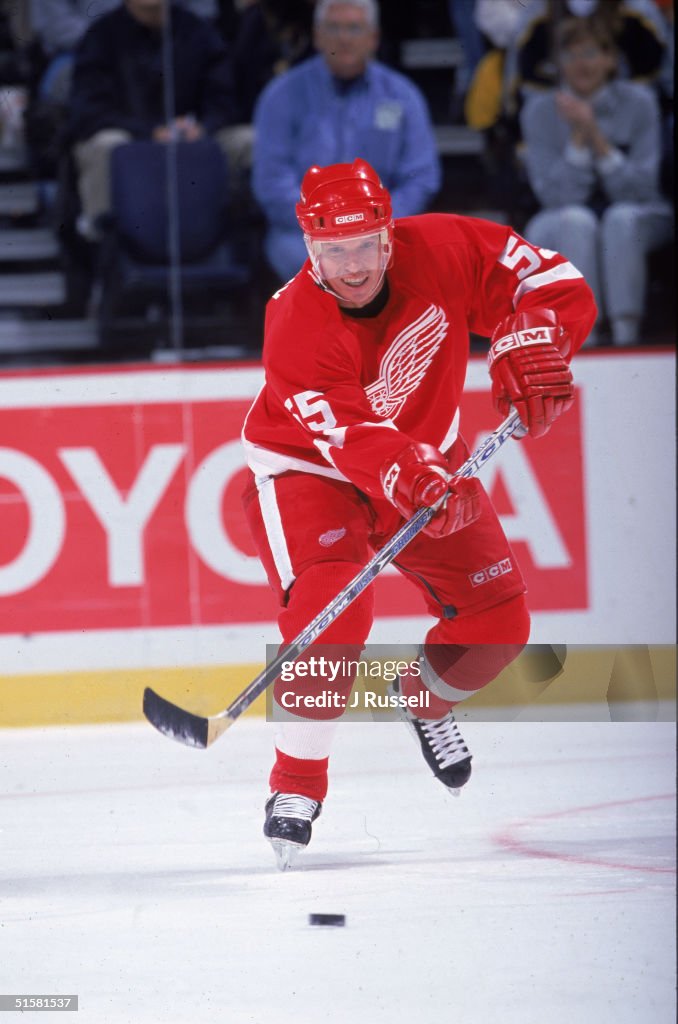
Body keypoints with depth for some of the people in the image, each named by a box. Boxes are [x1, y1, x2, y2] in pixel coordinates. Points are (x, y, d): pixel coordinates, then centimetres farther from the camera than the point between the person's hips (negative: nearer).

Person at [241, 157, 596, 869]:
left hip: (425, 455, 5)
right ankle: (296, 782, -17)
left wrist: (529, 344, -34)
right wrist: (421, 487, -57)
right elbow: (354, 441, -40)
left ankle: (426, 699, 33)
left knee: (498, 621, 0)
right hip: (306, 466, -5)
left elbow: (557, 285, -15)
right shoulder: (295, 327, -32)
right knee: (334, 607, -30)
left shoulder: (443, 251, -23)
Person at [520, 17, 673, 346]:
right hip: (561, 229, 0)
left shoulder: (638, 103, -6)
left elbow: (639, 190, -12)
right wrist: (578, 134, -22)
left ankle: (626, 334, -37)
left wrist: (596, 135, -23)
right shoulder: (540, 111, -5)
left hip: (633, 222, 0)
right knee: (576, 220, -34)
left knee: (620, 218, -34)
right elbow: (557, 195, -12)